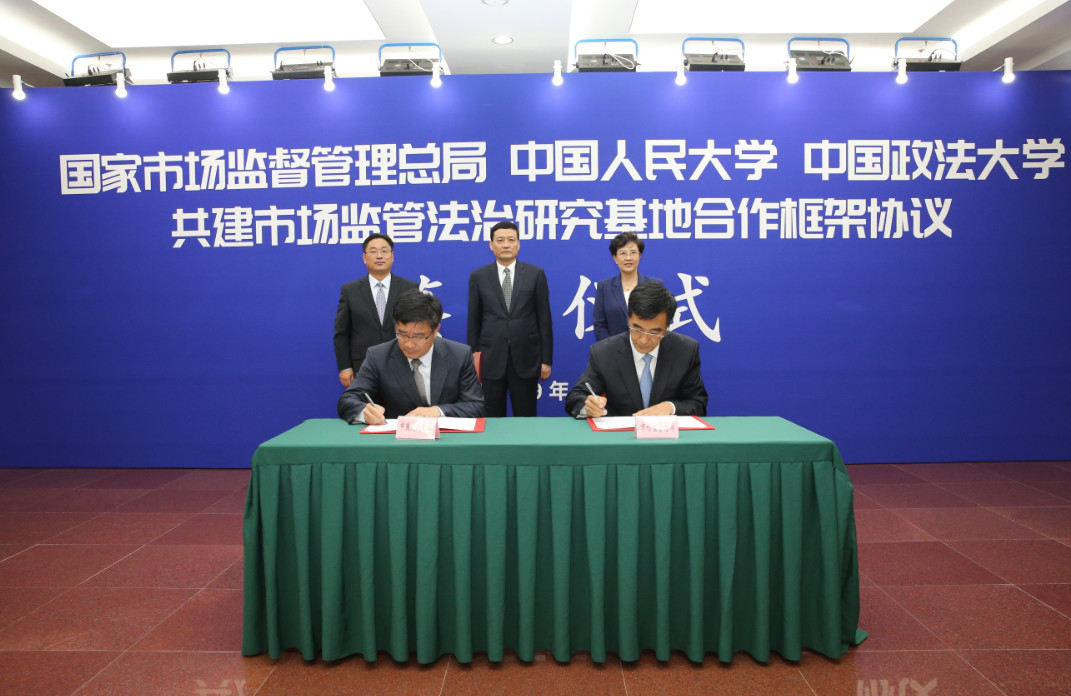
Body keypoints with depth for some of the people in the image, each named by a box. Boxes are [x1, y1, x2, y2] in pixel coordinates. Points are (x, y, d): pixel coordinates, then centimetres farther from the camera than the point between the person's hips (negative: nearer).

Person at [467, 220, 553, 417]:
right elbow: (473, 322, 6)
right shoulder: (478, 277, 5)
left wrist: (546, 359, 0)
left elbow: (544, 319, 2)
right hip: (491, 360, 1)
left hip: (525, 359, 0)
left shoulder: (536, 274, 3)